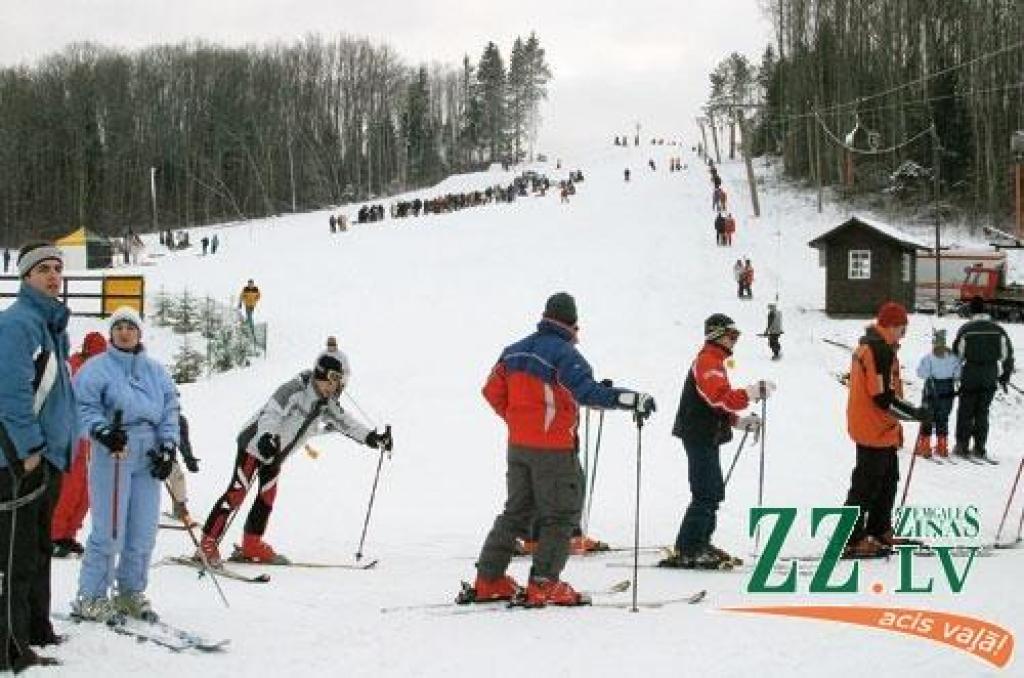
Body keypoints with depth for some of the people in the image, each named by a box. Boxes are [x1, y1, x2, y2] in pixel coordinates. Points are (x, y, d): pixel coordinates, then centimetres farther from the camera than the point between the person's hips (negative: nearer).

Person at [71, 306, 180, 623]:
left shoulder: (156, 371, 16)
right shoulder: (97, 368, 2)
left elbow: (169, 411, 15)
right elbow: (84, 406, -4)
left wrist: (168, 448, 4)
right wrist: (103, 431, -20)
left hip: (149, 456, 5)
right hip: (112, 454, -5)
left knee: (143, 531, 4)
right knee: (109, 530, -9)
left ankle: (131, 592, 17)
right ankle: (90, 597, 0)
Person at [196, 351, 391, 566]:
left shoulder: (326, 404, -1)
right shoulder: (295, 390, -26)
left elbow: (344, 422, 9)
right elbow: (270, 413, -36)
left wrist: (372, 438, 0)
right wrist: (266, 437, -54)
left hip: (275, 453, 9)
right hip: (255, 444, -9)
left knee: (267, 497, 10)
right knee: (237, 493, -13)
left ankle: (252, 546, 20)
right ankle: (208, 544, -14)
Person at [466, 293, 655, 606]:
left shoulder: (515, 350, 9)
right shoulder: (563, 353, -15)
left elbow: (493, 392, 13)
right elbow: (588, 392, -28)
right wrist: (631, 399, -31)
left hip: (518, 444, 7)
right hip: (553, 448, -7)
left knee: (517, 510, 17)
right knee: (562, 513, 2)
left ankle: (488, 580, 17)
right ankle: (544, 585, -4)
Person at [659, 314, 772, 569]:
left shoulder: (714, 360, 22)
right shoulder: (708, 360, -12)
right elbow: (720, 398, -26)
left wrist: (741, 421, 14)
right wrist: (753, 392, -29)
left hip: (706, 437, 11)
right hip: (701, 436, -11)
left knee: (713, 492, 16)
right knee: (707, 494, -12)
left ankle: (699, 544, 24)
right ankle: (686, 552, -13)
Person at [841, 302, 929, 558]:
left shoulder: (867, 345, 11)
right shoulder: (881, 350, -21)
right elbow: (884, 398, -25)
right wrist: (915, 414, -16)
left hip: (877, 429, 10)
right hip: (876, 430, -10)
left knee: (888, 479, 20)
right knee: (867, 485, -4)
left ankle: (879, 532, 29)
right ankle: (852, 541, 0)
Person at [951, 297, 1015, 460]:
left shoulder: (965, 329, -8)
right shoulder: (998, 329, 0)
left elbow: (957, 353, -5)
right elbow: (1008, 354, 4)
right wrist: (1005, 376, 14)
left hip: (970, 375, -3)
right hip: (991, 377, 3)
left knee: (965, 412, 9)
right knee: (982, 413, 11)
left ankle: (962, 446, 7)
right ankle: (980, 448, 8)